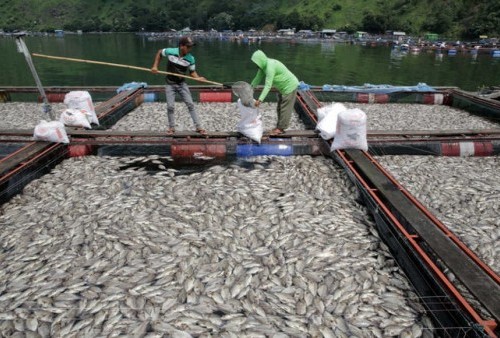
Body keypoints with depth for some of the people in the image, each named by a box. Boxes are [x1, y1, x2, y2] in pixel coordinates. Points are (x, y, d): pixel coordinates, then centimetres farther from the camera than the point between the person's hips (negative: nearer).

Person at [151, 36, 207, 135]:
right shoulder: (170, 52, -16)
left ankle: (198, 127, 2)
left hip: (182, 84, 1)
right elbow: (159, 52, 4)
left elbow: (192, 72, -3)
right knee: (170, 106, -4)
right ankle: (171, 127, 14)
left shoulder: (190, 59, -13)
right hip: (170, 84, -1)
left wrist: (199, 78, -24)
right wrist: (155, 66, -2)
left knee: (190, 104, -4)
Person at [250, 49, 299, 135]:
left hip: (289, 86, -10)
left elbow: (268, 86, -37)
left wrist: (260, 100, -41)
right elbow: (258, 78, -1)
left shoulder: (270, 67, -32)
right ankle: (279, 127, 22)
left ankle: (280, 128, 6)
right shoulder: (264, 65, -3)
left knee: (285, 108, -2)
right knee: (279, 108, 14)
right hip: (283, 86, 10)